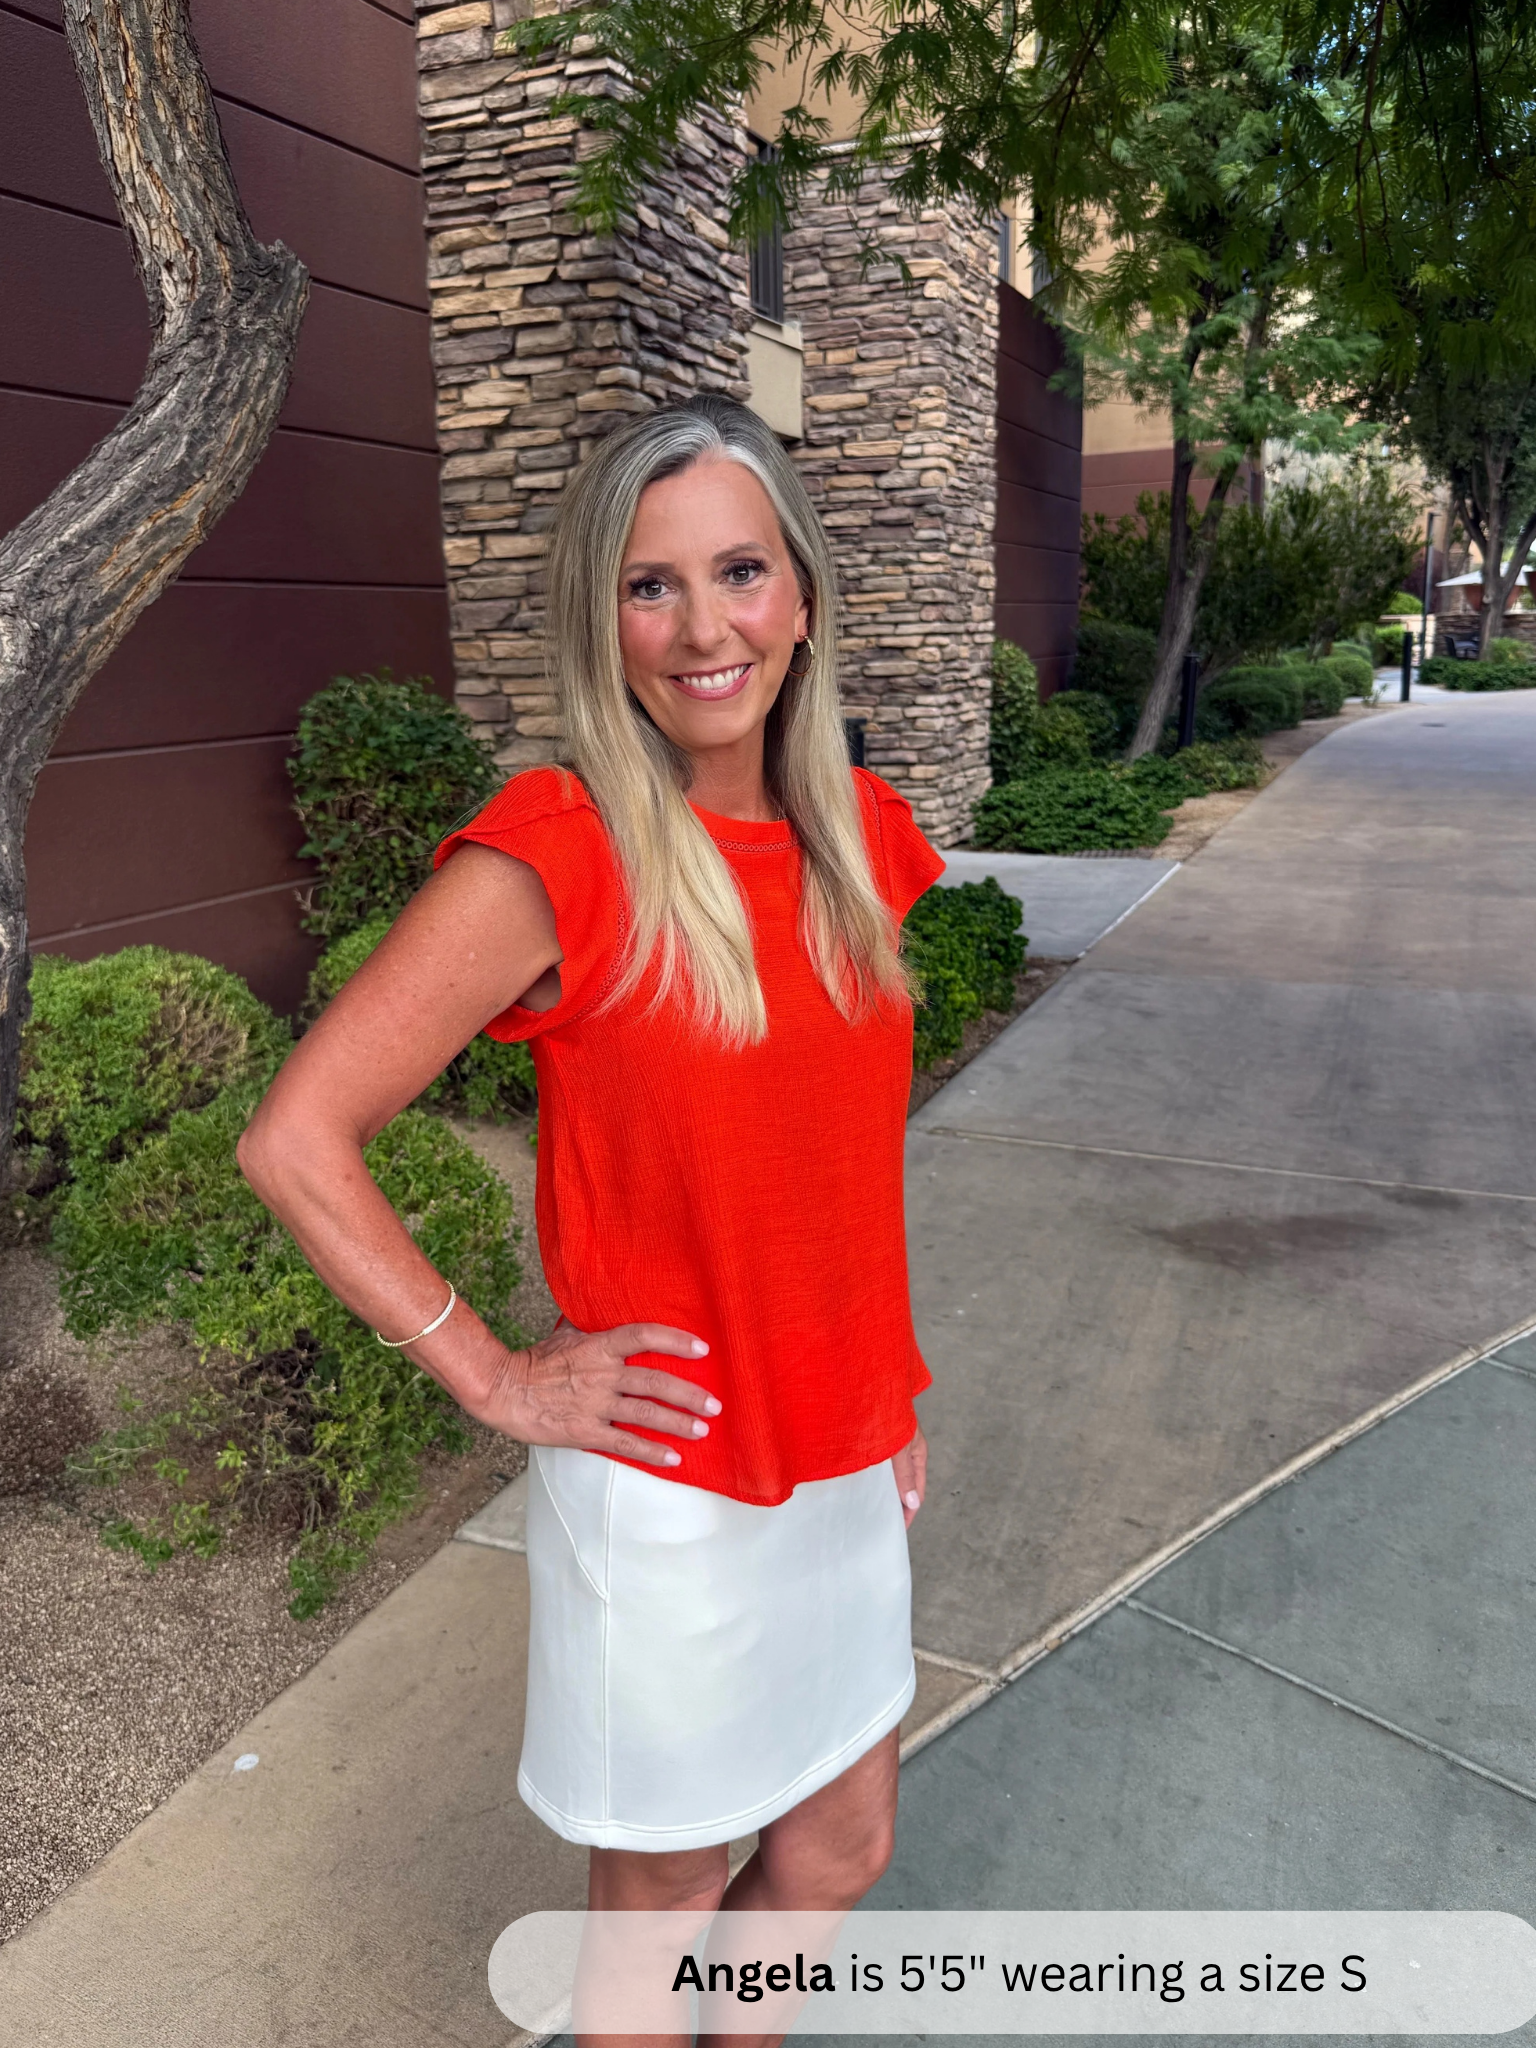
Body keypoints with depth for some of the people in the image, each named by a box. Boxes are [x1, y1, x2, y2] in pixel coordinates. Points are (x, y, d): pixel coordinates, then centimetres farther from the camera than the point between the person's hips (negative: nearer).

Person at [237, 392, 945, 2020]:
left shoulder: (858, 837, -1)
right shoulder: (552, 857, -20)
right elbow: (294, 1142, -19)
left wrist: (888, 1392, 12)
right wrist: (497, 1383, -15)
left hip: (839, 1461, 6)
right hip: (663, 1483, -6)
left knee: (841, 1848, 24)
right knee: (661, 1890, 18)